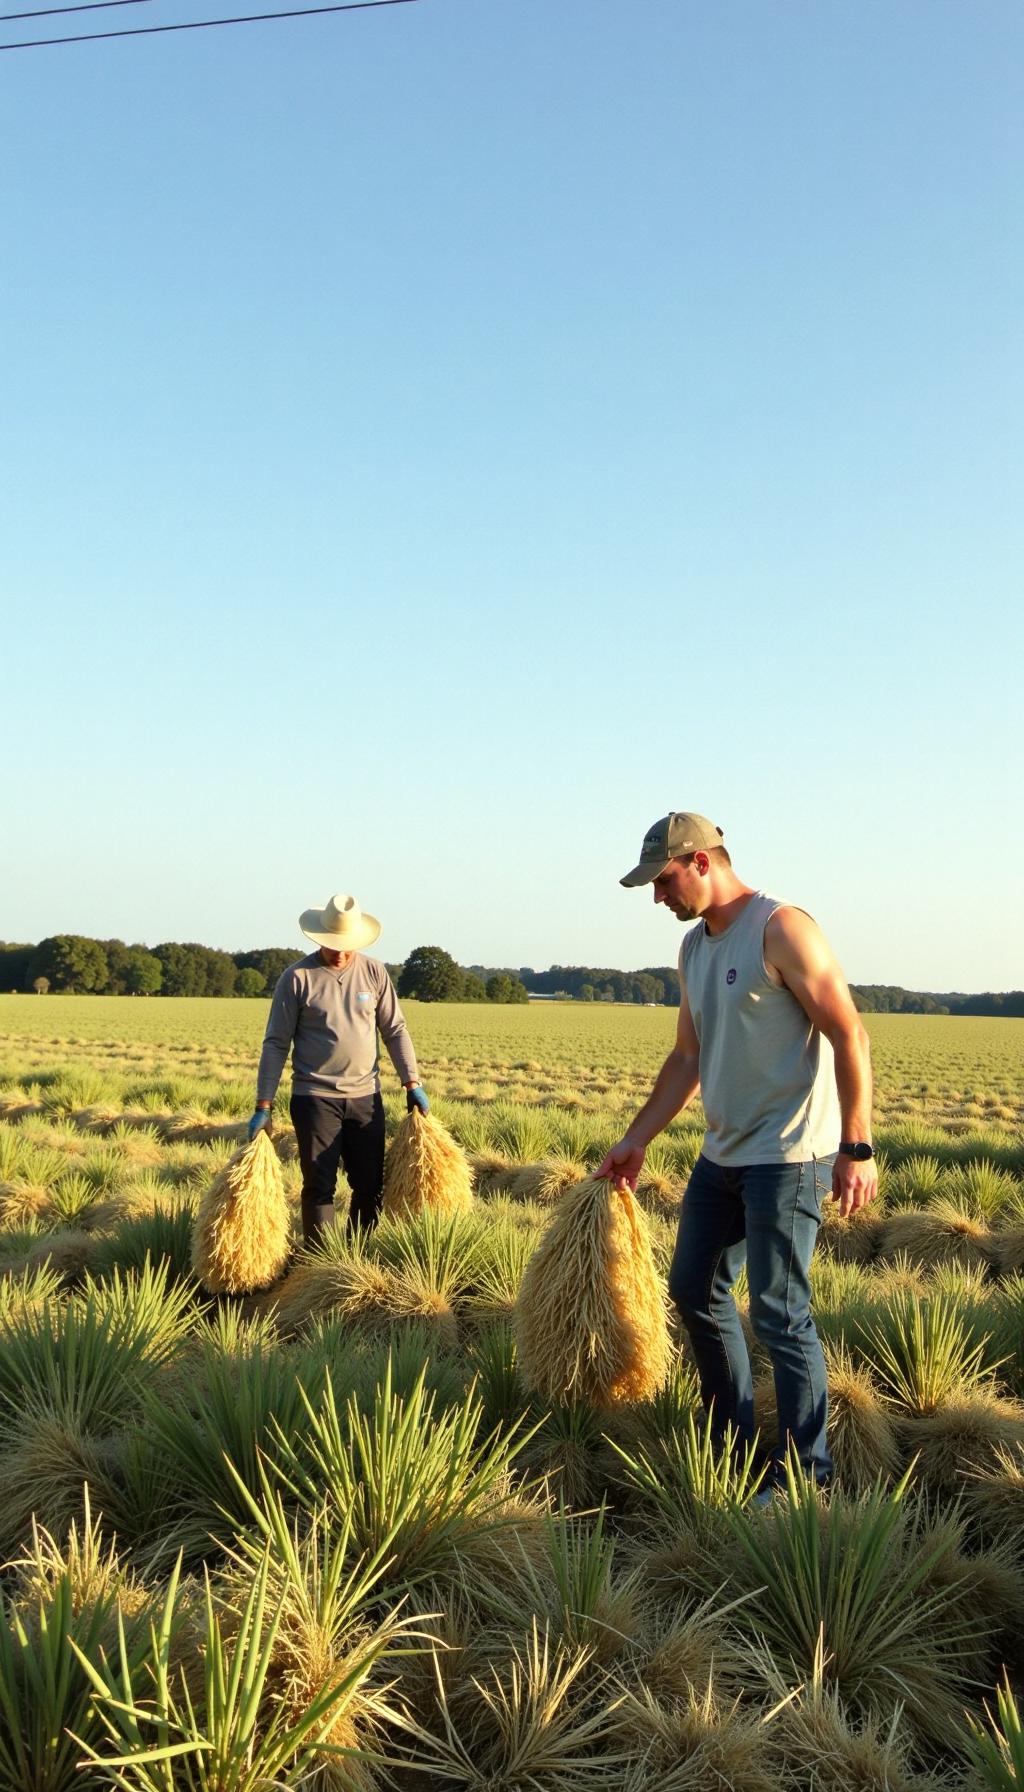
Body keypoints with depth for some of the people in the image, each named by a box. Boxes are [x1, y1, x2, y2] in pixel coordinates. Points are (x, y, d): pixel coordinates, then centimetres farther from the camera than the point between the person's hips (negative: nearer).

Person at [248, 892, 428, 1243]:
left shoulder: (374, 972, 3)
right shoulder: (298, 977, -6)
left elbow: (395, 1030, 9)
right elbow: (276, 1043, -4)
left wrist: (412, 1083, 2)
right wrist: (264, 1106, -8)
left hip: (365, 1096, 3)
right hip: (314, 1098, -3)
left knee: (371, 1186, 9)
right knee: (319, 1186, -1)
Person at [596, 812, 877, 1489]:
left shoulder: (781, 928, -15)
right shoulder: (694, 947, 11)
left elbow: (850, 1036, -18)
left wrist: (857, 1148, -21)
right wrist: (636, 1141, 15)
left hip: (787, 1159, -9)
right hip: (722, 1155, 9)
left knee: (780, 1314, -5)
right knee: (695, 1288, 16)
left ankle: (806, 1475, 9)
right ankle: (733, 1436, 31)